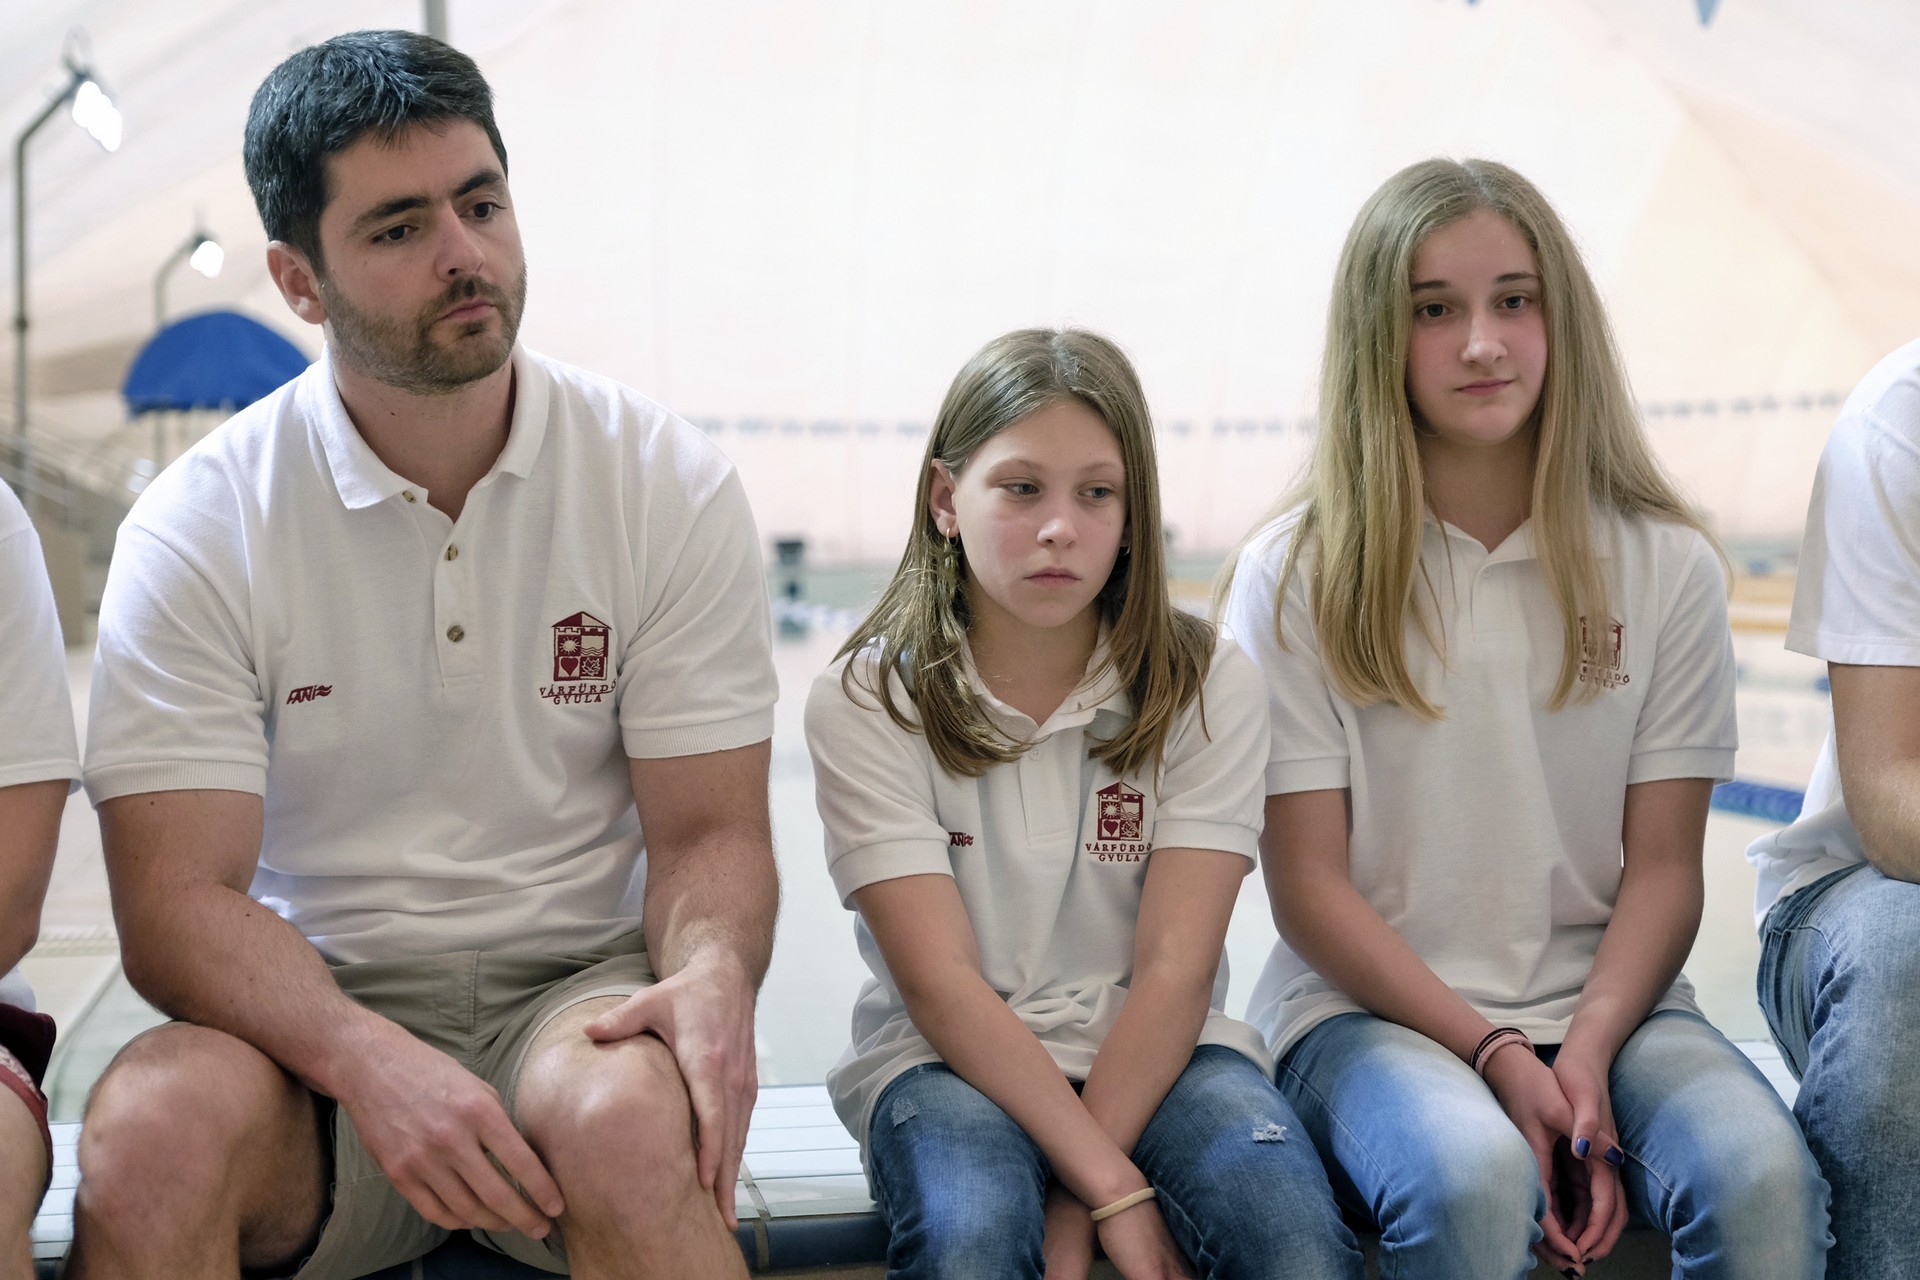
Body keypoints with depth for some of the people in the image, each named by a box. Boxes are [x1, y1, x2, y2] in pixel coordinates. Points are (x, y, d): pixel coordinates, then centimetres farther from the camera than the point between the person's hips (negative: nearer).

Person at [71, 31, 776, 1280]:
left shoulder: (667, 483, -1)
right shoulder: (197, 531, -4)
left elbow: (709, 828, 0)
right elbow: (176, 899, -10)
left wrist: (715, 972, -24)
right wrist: (366, 1059, -28)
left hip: (578, 986, 0)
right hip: (312, 1003, 1)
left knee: (628, 1119, -34)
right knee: (152, 1130, -30)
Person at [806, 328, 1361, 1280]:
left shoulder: (1206, 687, -1)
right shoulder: (866, 701, -5)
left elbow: (1175, 971, -9)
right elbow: (941, 983, -13)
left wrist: (1073, 1202, -19)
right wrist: (1112, 1186, -22)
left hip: (1151, 1054, 2)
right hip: (949, 1058, -1)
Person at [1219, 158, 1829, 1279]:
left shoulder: (1667, 566, 4)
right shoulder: (1298, 577, -2)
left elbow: (1665, 865, 3)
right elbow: (1309, 887, -3)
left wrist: (1585, 1056, -14)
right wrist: (1495, 1055, -14)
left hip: (1606, 999, 2)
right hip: (1371, 1007, -2)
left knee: (1766, 1180, -28)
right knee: (1472, 1179, -34)